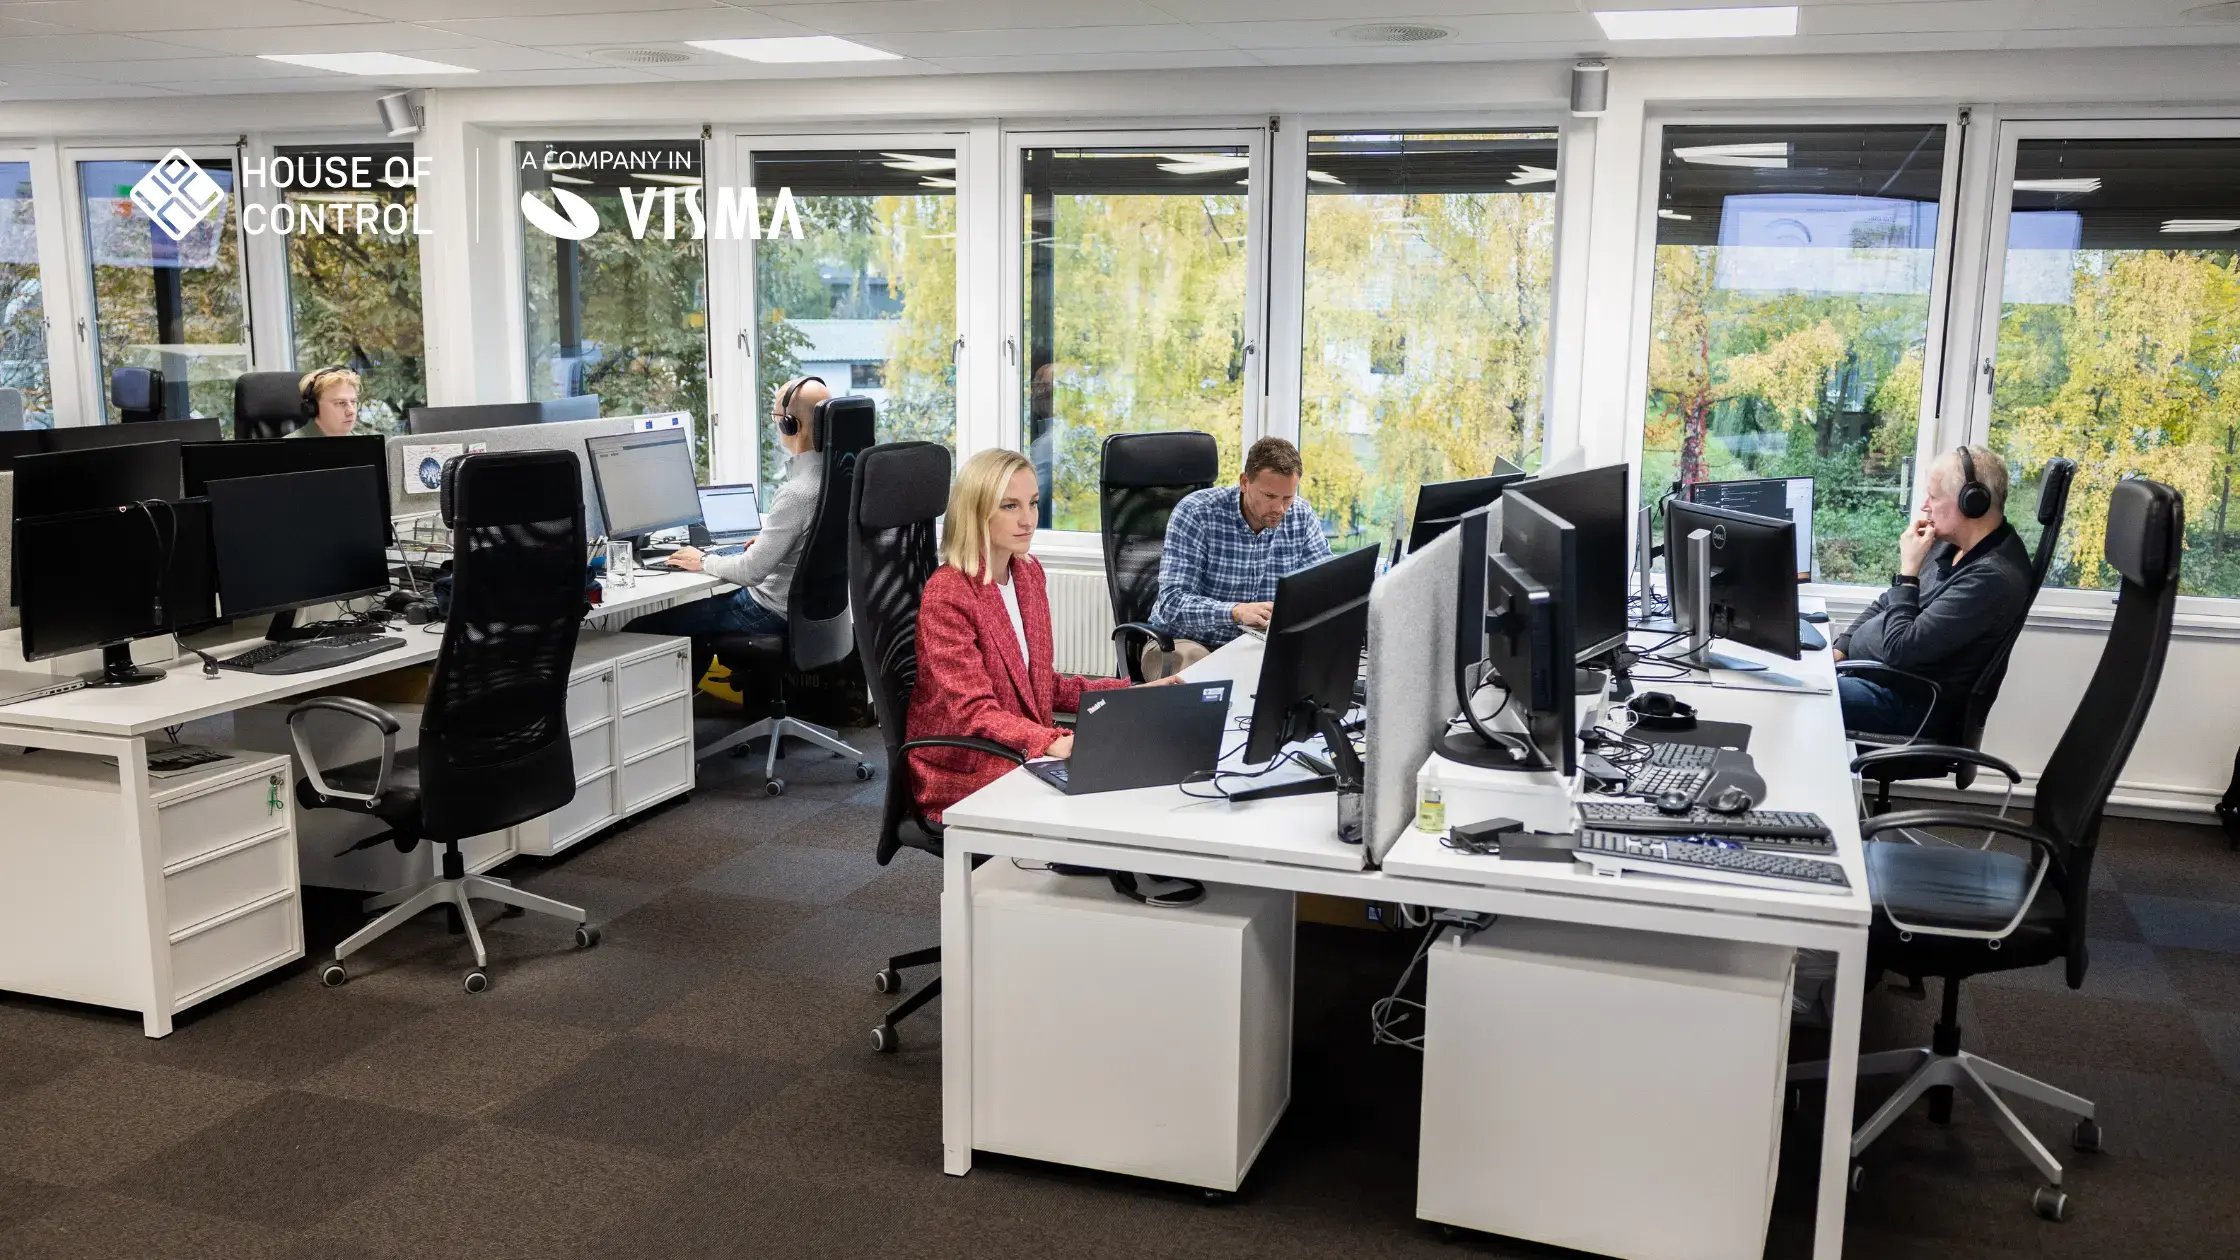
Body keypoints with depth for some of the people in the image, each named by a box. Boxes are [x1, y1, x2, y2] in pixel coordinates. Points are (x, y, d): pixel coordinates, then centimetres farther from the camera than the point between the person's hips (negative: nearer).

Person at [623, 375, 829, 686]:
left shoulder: (797, 493, -27)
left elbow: (751, 571, -24)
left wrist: (704, 562, -7)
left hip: (773, 612, -10)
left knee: (640, 630, -5)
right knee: (698, 608, 30)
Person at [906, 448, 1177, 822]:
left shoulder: (1029, 574, 8)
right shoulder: (947, 593, -17)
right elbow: (974, 711, -22)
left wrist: (1131, 693, 5)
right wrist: (1052, 743, -36)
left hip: (1023, 755, 7)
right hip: (960, 773, -7)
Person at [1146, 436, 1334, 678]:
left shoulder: (1302, 517, -2)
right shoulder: (1194, 513, -16)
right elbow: (1172, 602, -24)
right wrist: (1237, 611, -41)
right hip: (1186, 642, -5)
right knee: (1192, 660, -38)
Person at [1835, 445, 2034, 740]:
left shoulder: (1992, 577, -28)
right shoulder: (1951, 541, 2)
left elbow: (1900, 649, -29)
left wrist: (1908, 569, -22)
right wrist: (1838, 651, 3)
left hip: (1910, 703, -9)